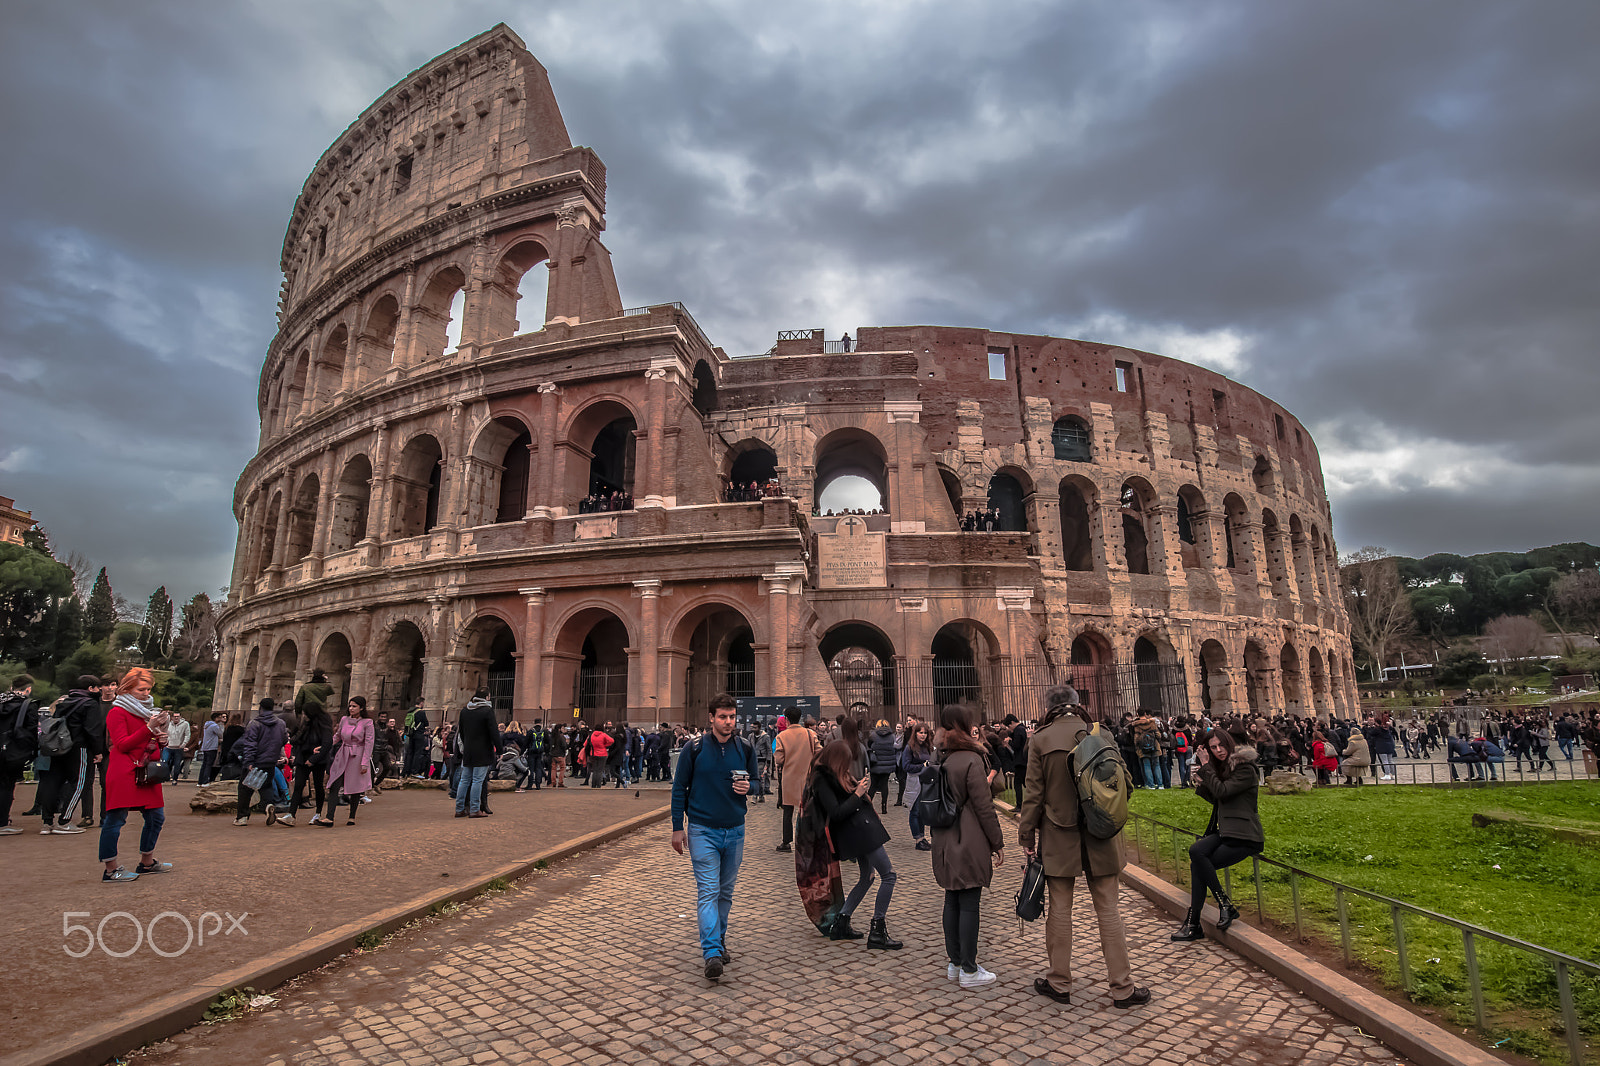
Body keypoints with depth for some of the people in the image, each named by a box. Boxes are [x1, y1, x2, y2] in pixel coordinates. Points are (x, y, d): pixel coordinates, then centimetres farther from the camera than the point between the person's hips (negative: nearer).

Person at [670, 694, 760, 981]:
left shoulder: (745, 748, 0)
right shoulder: (694, 748, -7)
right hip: (702, 830, -3)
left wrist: (748, 787, -13)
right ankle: (712, 953, -10)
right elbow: (679, 788, 0)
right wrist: (677, 828, -2)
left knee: (726, 891, 14)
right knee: (708, 891, -9)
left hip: (735, 831, 3)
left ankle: (719, 940, 31)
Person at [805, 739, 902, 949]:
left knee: (867, 877, 19)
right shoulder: (822, 780, -15)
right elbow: (836, 813, -20)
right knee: (888, 875, -7)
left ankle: (840, 924, 22)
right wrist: (857, 794, -16)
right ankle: (877, 933, -3)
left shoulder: (835, 775, 14)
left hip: (862, 829, 10)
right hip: (858, 831, -10)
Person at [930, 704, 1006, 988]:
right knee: (969, 905, 1)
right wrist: (998, 843, -5)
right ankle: (969, 971, 9)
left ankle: (955, 963, 25)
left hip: (946, 844, 7)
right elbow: (984, 807, -14)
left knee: (952, 902, 15)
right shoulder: (972, 760, -15)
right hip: (970, 844, -7)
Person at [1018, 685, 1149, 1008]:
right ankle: (1122, 987, 18)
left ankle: (1059, 983, 21)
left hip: (1058, 839, -2)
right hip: (1100, 836, 2)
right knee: (1108, 911, 11)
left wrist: (1026, 834, 1)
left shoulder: (1040, 740, -9)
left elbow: (1034, 792, -8)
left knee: (1060, 910, 9)